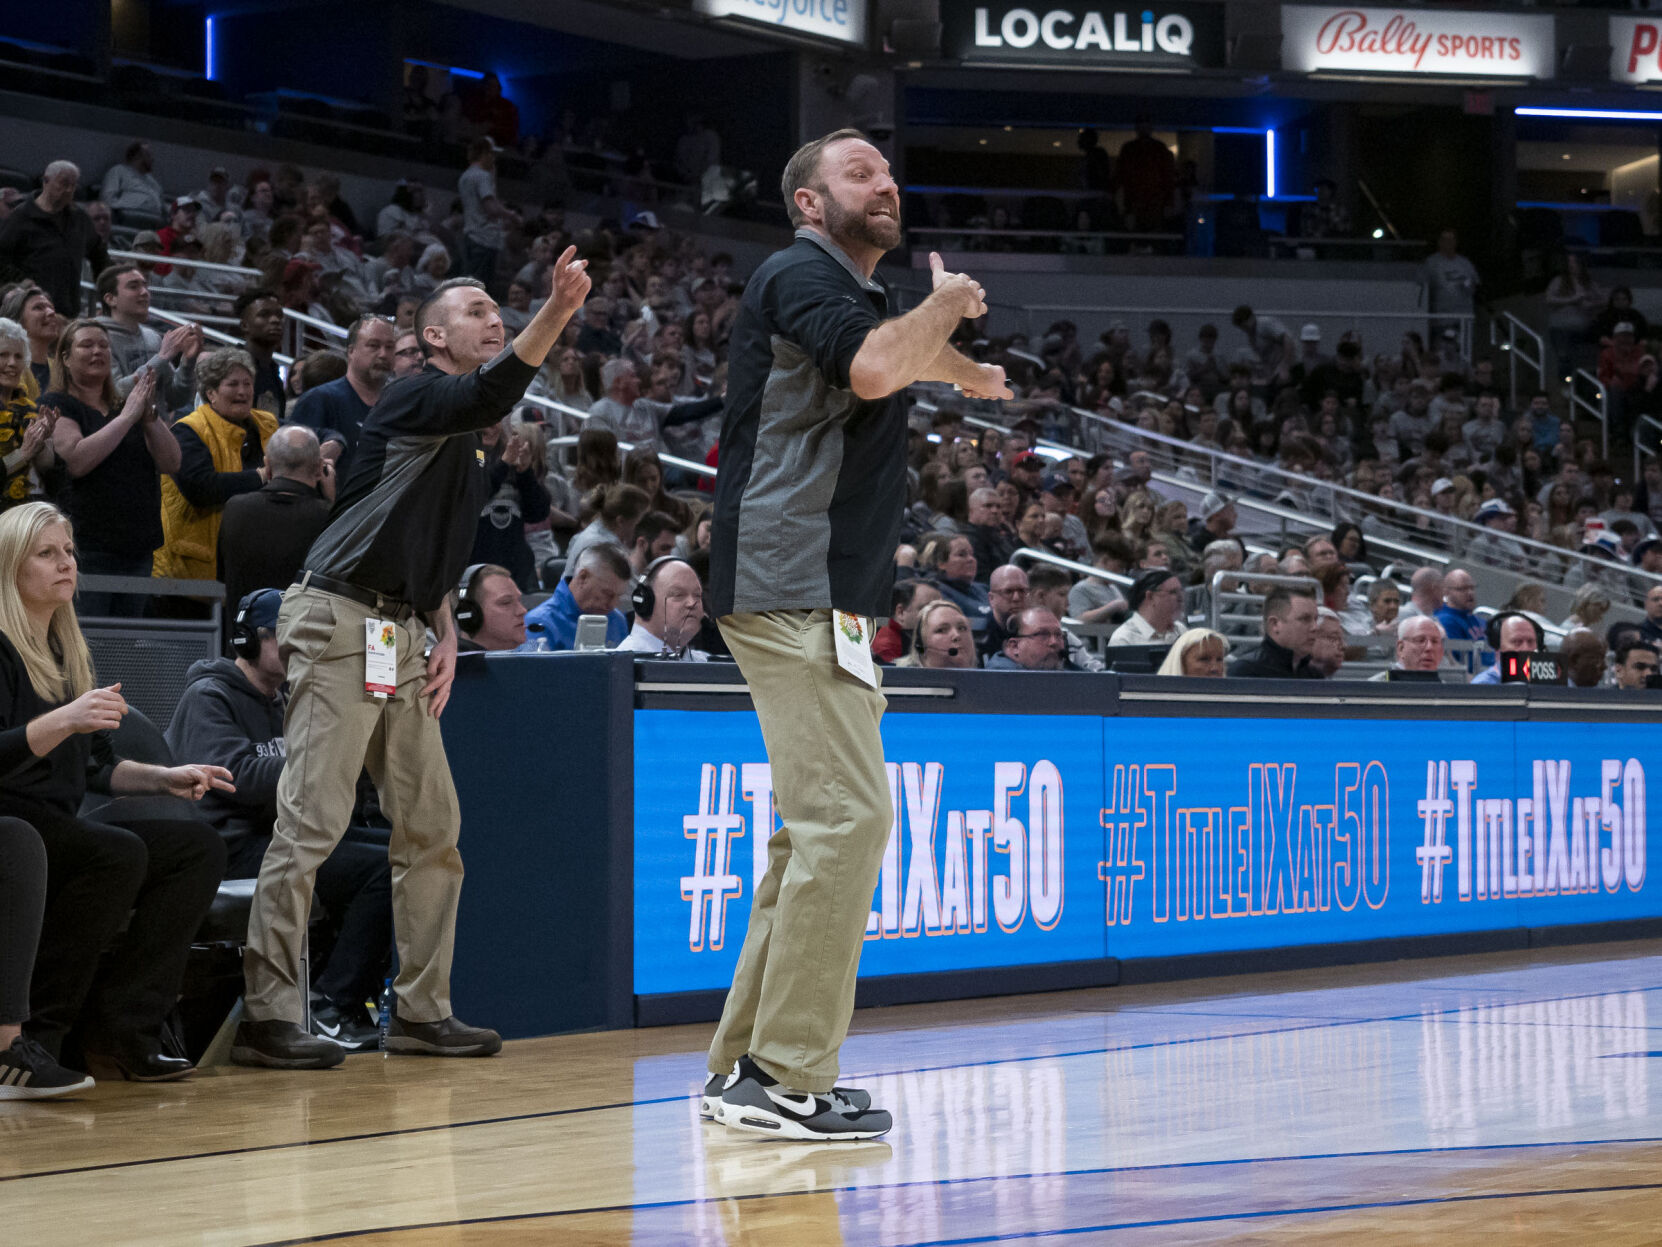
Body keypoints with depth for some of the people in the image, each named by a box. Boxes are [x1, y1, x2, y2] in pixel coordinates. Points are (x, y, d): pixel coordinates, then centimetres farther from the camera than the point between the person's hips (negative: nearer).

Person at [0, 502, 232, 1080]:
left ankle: (120, 1026, -15)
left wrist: (162, 777, 11)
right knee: (120, 853, -33)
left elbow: (94, 766, 25)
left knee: (199, 847, -7)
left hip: (58, 828, 9)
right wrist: (63, 721, -31)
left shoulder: (65, 653, 19)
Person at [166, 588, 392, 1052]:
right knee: (381, 869, -21)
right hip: (231, 852, -9)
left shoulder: (278, 702, 25)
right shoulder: (208, 697, -4)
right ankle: (328, 1009, -21)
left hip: (270, 841, 9)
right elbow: (241, 775, -19)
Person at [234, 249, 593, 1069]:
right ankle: (265, 1015, -12)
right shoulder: (419, 397, -6)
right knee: (313, 820, -12)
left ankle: (420, 1010, 15)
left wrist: (444, 636, 14)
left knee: (432, 825, 8)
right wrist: (558, 310, -41)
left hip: (402, 634, 9)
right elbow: (490, 393, -29)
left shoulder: (467, 439, 21)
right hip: (341, 620, -9)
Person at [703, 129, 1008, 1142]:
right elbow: (873, 368, -25)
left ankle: (745, 1066, 16)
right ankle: (787, 1078, -16)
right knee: (847, 816, -16)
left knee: (818, 826, 12)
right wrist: (949, 303, -10)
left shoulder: (869, 297, 22)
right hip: (790, 590, -11)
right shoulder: (798, 276, -7)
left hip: (823, 600, 11)